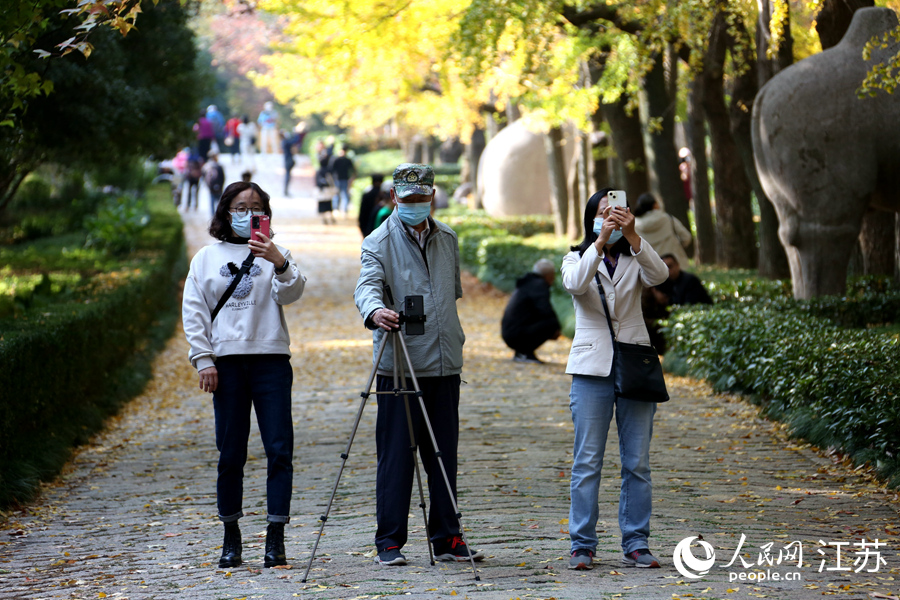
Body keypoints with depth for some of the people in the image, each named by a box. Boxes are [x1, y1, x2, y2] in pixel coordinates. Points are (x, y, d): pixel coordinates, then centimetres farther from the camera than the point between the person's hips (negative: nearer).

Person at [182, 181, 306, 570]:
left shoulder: (275, 254, 9)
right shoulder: (207, 258, 12)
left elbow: (291, 294, -8)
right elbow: (193, 312, 9)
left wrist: (279, 263, -27)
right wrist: (203, 360, 0)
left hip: (271, 360, -1)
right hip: (226, 362, 1)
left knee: (279, 450, -7)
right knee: (230, 453, 2)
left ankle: (275, 538, -4)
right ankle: (231, 538, 12)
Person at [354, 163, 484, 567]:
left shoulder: (447, 239, 15)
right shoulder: (379, 242, -3)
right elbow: (367, 285, -20)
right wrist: (374, 311, -41)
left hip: (444, 365, 5)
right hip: (398, 365, -5)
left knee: (444, 456, 7)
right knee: (395, 455, -4)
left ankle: (447, 539, 14)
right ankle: (389, 542, 3)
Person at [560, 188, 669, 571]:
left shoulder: (635, 261, 10)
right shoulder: (577, 259, 7)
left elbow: (659, 275, -14)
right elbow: (575, 284, -17)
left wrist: (631, 235, -26)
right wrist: (600, 241, -27)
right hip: (592, 368, -2)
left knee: (637, 463, 1)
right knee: (587, 462, -3)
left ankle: (636, 545, 6)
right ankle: (582, 546, 0)